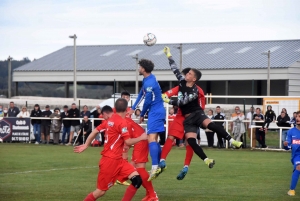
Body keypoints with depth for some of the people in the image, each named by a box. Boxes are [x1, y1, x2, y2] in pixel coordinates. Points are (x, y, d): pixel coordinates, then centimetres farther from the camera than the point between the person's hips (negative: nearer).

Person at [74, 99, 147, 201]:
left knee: (137, 179, -4)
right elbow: (128, 141, -17)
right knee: (101, 191, -2)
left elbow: (95, 131, 18)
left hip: (117, 159, 9)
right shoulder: (122, 122, -15)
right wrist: (141, 138, -2)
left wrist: (86, 145, 28)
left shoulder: (110, 120, 11)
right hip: (110, 160, -9)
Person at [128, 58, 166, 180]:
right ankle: (160, 164, 26)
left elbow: (147, 101, -15)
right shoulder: (147, 79, 10)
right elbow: (141, 94, 19)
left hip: (155, 112, -11)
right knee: (153, 139, 19)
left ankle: (155, 167, -30)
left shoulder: (149, 83, -20)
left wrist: (142, 115, 0)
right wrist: (133, 108, 19)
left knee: (151, 138, -19)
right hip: (157, 111, 11)